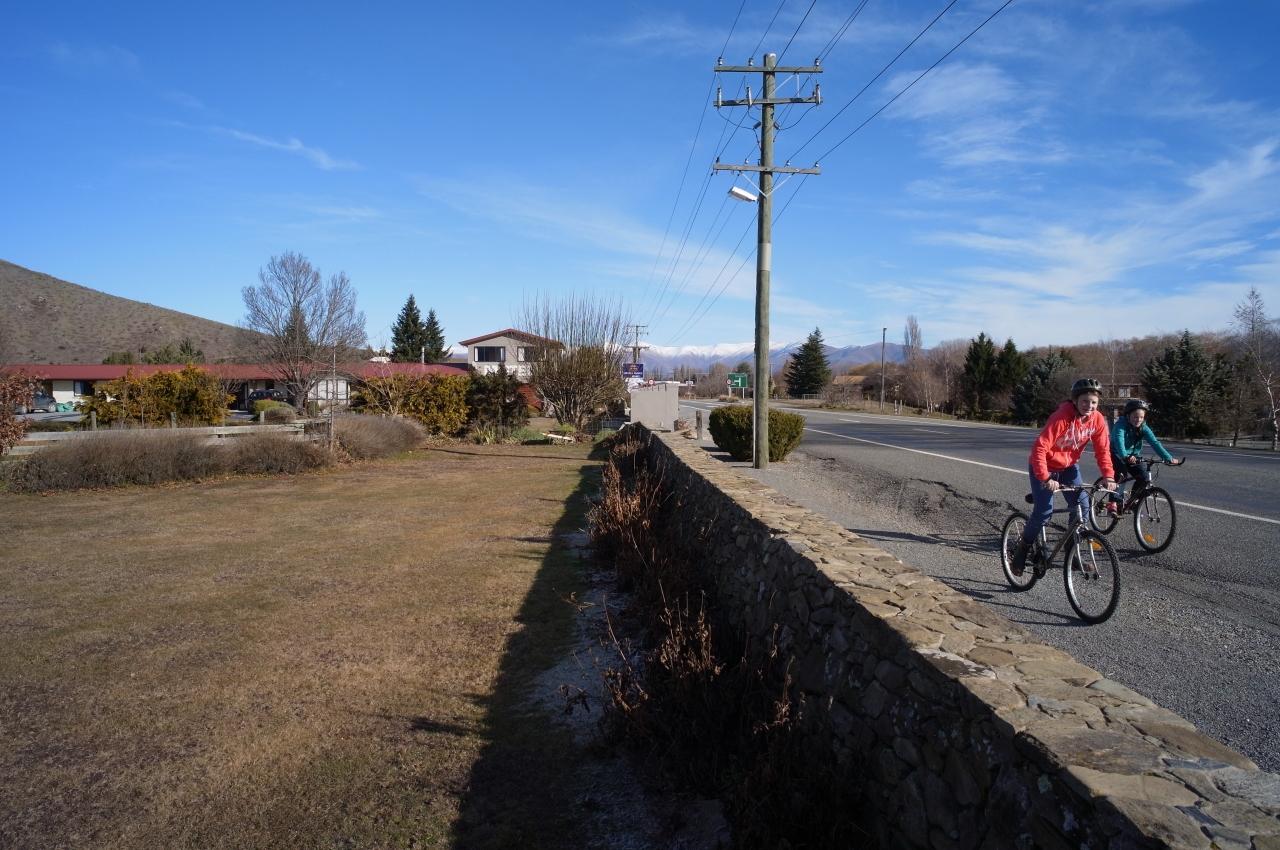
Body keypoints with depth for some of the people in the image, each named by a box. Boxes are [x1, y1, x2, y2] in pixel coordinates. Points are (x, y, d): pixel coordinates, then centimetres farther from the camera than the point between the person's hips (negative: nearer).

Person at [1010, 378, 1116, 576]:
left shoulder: (1097, 420, -13)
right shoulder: (1061, 418, -30)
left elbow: (1103, 449, -6)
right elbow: (1039, 448, -34)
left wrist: (1108, 476, -18)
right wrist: (1045, 479, -40)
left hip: (1069, 465, 6)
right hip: (1045, 466, -6)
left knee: (1083, 506, -6)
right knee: (1044, 512, -13)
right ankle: (1021, 551, 7)